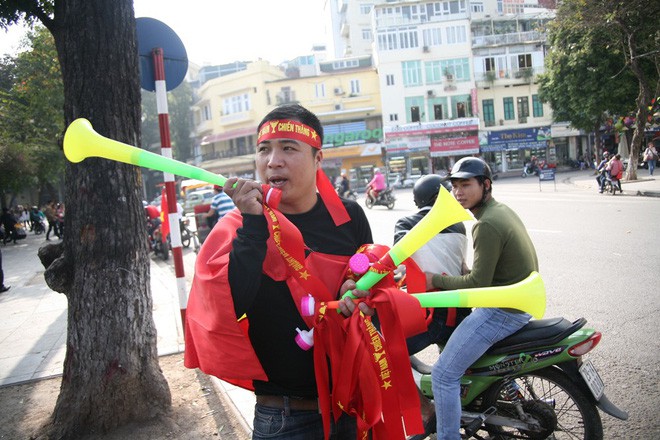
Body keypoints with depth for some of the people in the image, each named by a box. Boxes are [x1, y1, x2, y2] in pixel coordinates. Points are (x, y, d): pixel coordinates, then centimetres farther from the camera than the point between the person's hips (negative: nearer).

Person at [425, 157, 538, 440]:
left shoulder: (487, 225, -22)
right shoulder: (502, 210, 9)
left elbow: (478, 283, -23)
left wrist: (436, 280, -13)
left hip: (503, 310, -11)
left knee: (444, 374, -8)